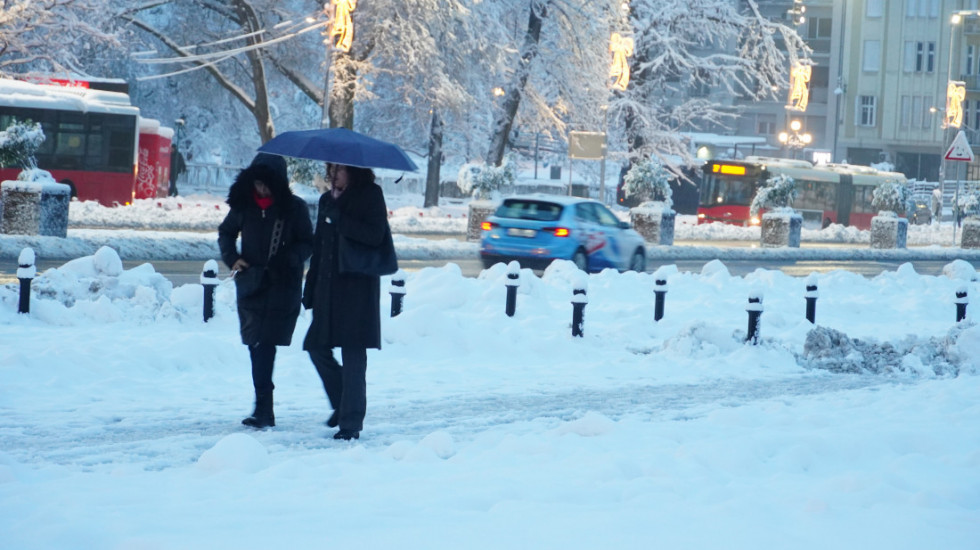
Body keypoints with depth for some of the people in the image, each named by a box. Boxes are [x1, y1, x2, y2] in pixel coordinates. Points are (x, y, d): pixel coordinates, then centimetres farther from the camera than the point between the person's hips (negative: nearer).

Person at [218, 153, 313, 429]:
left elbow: (307, 244, 2)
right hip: (250, 284, 3)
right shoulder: (243, 204, 5)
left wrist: (288, 260, -17)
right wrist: (231, 258, 2)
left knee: (264, 344, -12)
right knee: (257, 345, 1)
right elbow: (226, 233, 19)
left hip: (282, 285, -3)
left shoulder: (293, 208, -3)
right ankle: (264, 409, 9)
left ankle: (263, 409, -11)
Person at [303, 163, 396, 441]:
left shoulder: (369, 195, -2)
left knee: (352, 353, -7)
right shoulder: (327, 199, 16)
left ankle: (351, 422, -4)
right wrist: (310, 290, 13)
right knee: (317, 347, 5)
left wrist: (338, 219, -18)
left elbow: (374, 235, -15)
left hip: (358, 285, -7)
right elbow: (319, 246, 17)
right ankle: (343, 405, 24)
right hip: (329, 285, 7)